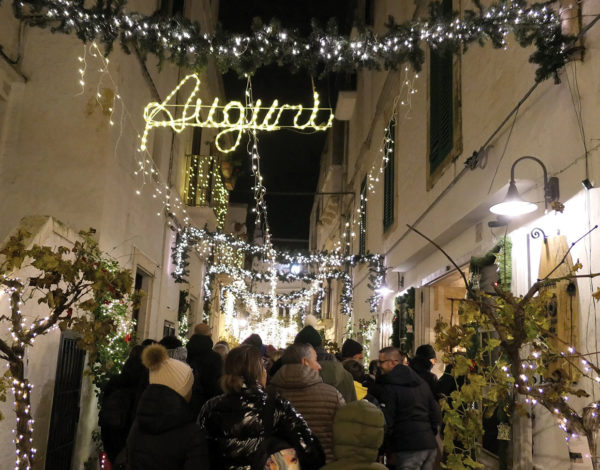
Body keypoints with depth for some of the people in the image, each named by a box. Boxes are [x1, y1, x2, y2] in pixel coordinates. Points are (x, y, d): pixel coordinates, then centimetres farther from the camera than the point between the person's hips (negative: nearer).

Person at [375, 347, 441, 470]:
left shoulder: (389, 386, -9)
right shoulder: (421, 383, 15)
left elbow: (386, 423, -11)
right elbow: (436, 415, 16)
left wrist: (389, 451, -1)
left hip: (408, 449, -8)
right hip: (430, 445, 8)